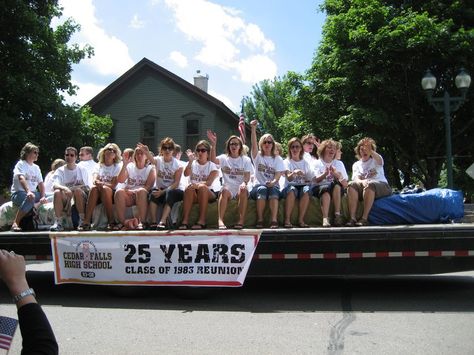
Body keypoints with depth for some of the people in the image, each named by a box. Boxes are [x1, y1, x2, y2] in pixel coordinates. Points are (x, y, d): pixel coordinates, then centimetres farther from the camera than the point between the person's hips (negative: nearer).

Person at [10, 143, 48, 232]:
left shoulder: (36, 167, 16)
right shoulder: (21, 164, -4)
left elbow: (40, 183, 6)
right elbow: (21, 178, -24)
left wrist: (43, 197, -14)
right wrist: (28, 191, -42)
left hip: (33, 193, 7)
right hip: (19, 193, -7)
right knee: (30, 199, -39)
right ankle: (15, 224, -30)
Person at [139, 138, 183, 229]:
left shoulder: (177, 164, -3)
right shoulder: (158, 160, 2)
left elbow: (176, 183, -11)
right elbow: (151, 159, -25)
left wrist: (163, 191, -25)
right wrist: (147, 152, -49)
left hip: (173, 191, -2)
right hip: (159, 189, 2)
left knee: (169, 192, -35)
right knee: (153, 193, -31)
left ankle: (162, 221, -43)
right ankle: (153, 222, -34)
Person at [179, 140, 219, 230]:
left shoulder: (212, 165, 3)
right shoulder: (193, 163, 11)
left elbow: (209, 182, -14)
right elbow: (186, 174, -12)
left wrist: (198, 185, -33)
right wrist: (190, 161, -26)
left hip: (210, 193, -2)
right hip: (195, 195, 2)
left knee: (202, 187, -34)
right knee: (189, 188, -31)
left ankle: (202, 221, -37)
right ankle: (185, 221, -37)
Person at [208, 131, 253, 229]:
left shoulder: (246, 160, 13)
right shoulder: (224, 158, 11)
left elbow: (247, 176, 2)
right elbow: (213, 160, -11)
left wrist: (244, 183, -22)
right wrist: (213, 144, -23)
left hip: (240, 187, 0)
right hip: (228, 187, 0)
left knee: (243, 190, -34)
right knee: (225, 191, -35)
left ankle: (241, 220, -35)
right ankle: (220, 220, -42)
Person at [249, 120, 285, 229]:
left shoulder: (278, 159, 12)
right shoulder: (258, 156, 11)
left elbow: (278, 175, -2)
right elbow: (254, 145, -9)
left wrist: (273, 182, -25)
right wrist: (253, 129, -24)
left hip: (273, 186, 1)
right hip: (258, 186, 0)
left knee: (273, 190, -34)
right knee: (262, 189, -35)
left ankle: (274, 220, -41)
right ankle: (260, 220, -32)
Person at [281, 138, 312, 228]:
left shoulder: (305, 163, 16)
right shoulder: (286, 162, 6)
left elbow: (309, 180, 16)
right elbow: (289, 178, -13)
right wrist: (294, 173, -35)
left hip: (302, 186, 2)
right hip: (289, 187, -2)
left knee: (306, 189, -34)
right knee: (292, 189, -38)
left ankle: (301, 220, -30)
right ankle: (287, 220, -34)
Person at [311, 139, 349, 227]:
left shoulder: (339, 164, 19)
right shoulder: (317, 163, 12)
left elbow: (345, 184, 7)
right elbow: (315, 180, -3)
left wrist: (336, 174, -11)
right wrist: (325, 174, -20)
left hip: (337, 190, 2)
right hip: (319, 189, -2)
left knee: (336, 183, -33)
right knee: (325, 187, -37)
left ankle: (337, 215, -37)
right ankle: (325, 219, -51)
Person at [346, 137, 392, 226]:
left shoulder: (376, 160, 13)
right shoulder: (356, 165, 19)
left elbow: (379, 160, -15)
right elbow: (356, 179, 1)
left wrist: (370, 151, -37)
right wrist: (362, 181, -25)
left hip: (381, 186, -2)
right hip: (363, 186, 2)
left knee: (370, 185, -36)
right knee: (352, 185, -29)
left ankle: (364, 218, -41)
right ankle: (352, 218, -39)